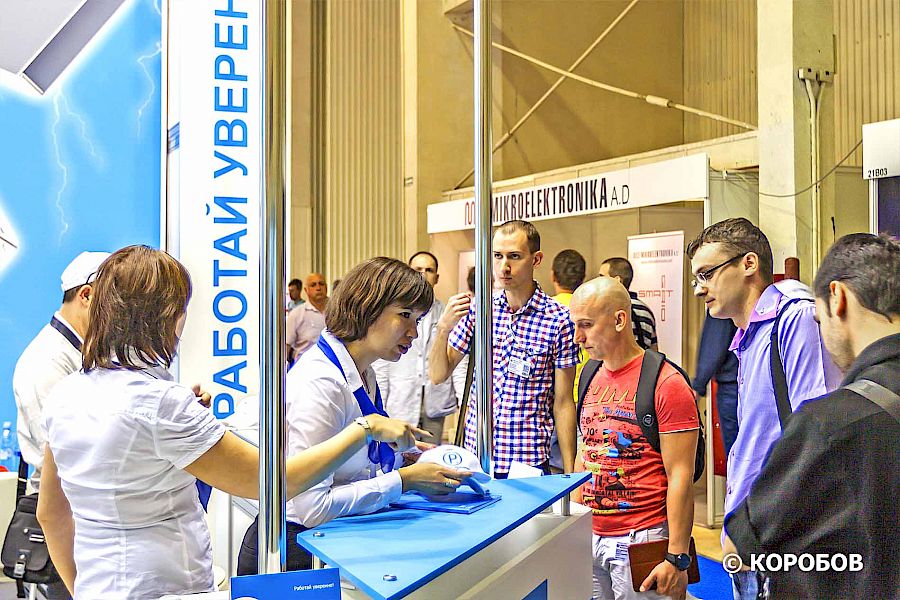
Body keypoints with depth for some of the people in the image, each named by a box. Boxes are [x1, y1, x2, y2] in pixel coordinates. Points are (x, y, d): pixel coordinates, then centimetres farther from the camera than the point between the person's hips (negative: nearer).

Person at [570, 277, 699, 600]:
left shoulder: (666, 383, -13)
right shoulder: (591, 379, 8)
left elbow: (680, 476, -14)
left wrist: (677, 558, -16)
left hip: (642, 540, -6)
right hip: (591, 538, 6)